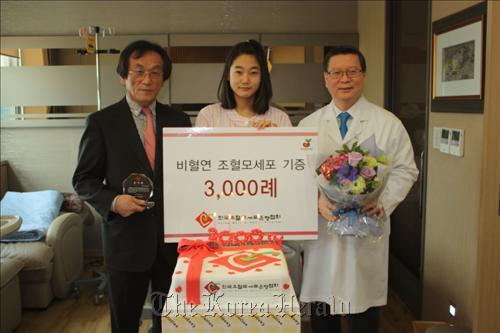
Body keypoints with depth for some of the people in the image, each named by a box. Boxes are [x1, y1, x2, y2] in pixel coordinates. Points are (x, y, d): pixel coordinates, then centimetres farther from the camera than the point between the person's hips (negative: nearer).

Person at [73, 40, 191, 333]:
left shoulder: (179, 120, 4)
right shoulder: (101, 122, -4)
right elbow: (84, 180, -1)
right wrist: (113, 201, -20)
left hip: (174, 237, 3)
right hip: (126, 238, -2)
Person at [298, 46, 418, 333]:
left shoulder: (389, 124, 2)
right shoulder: (308, 125, 6)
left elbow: (405, 171, 2)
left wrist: (384, 202, -15)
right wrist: (317, 200, -15)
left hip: (367, 233, -1)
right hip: (321, 232, 2)